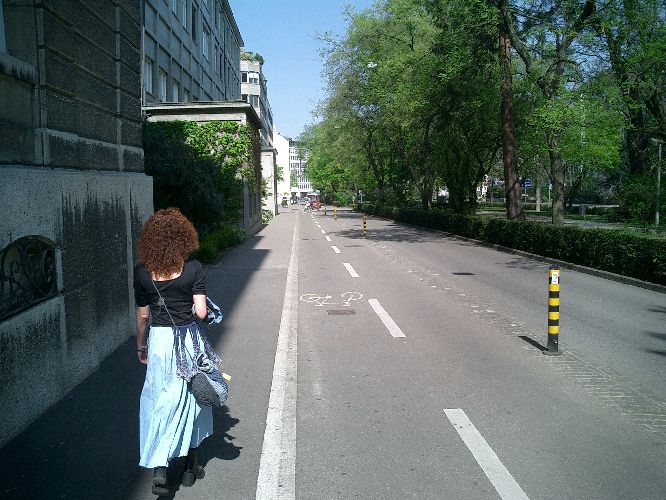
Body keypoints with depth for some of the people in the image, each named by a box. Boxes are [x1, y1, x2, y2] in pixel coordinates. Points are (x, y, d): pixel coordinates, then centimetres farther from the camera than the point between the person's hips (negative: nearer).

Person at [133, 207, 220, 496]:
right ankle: (191, 466, 29)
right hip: (189, 339, 0)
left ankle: (159, 469, 2)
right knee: (191, 400, 16)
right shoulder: (193, 269, -11)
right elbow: (201, 312, -12)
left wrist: (141, 345, 15)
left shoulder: (142, 272, -6)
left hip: (159, 341, 0)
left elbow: (142, 315, 1)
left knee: (160, 403, 11)